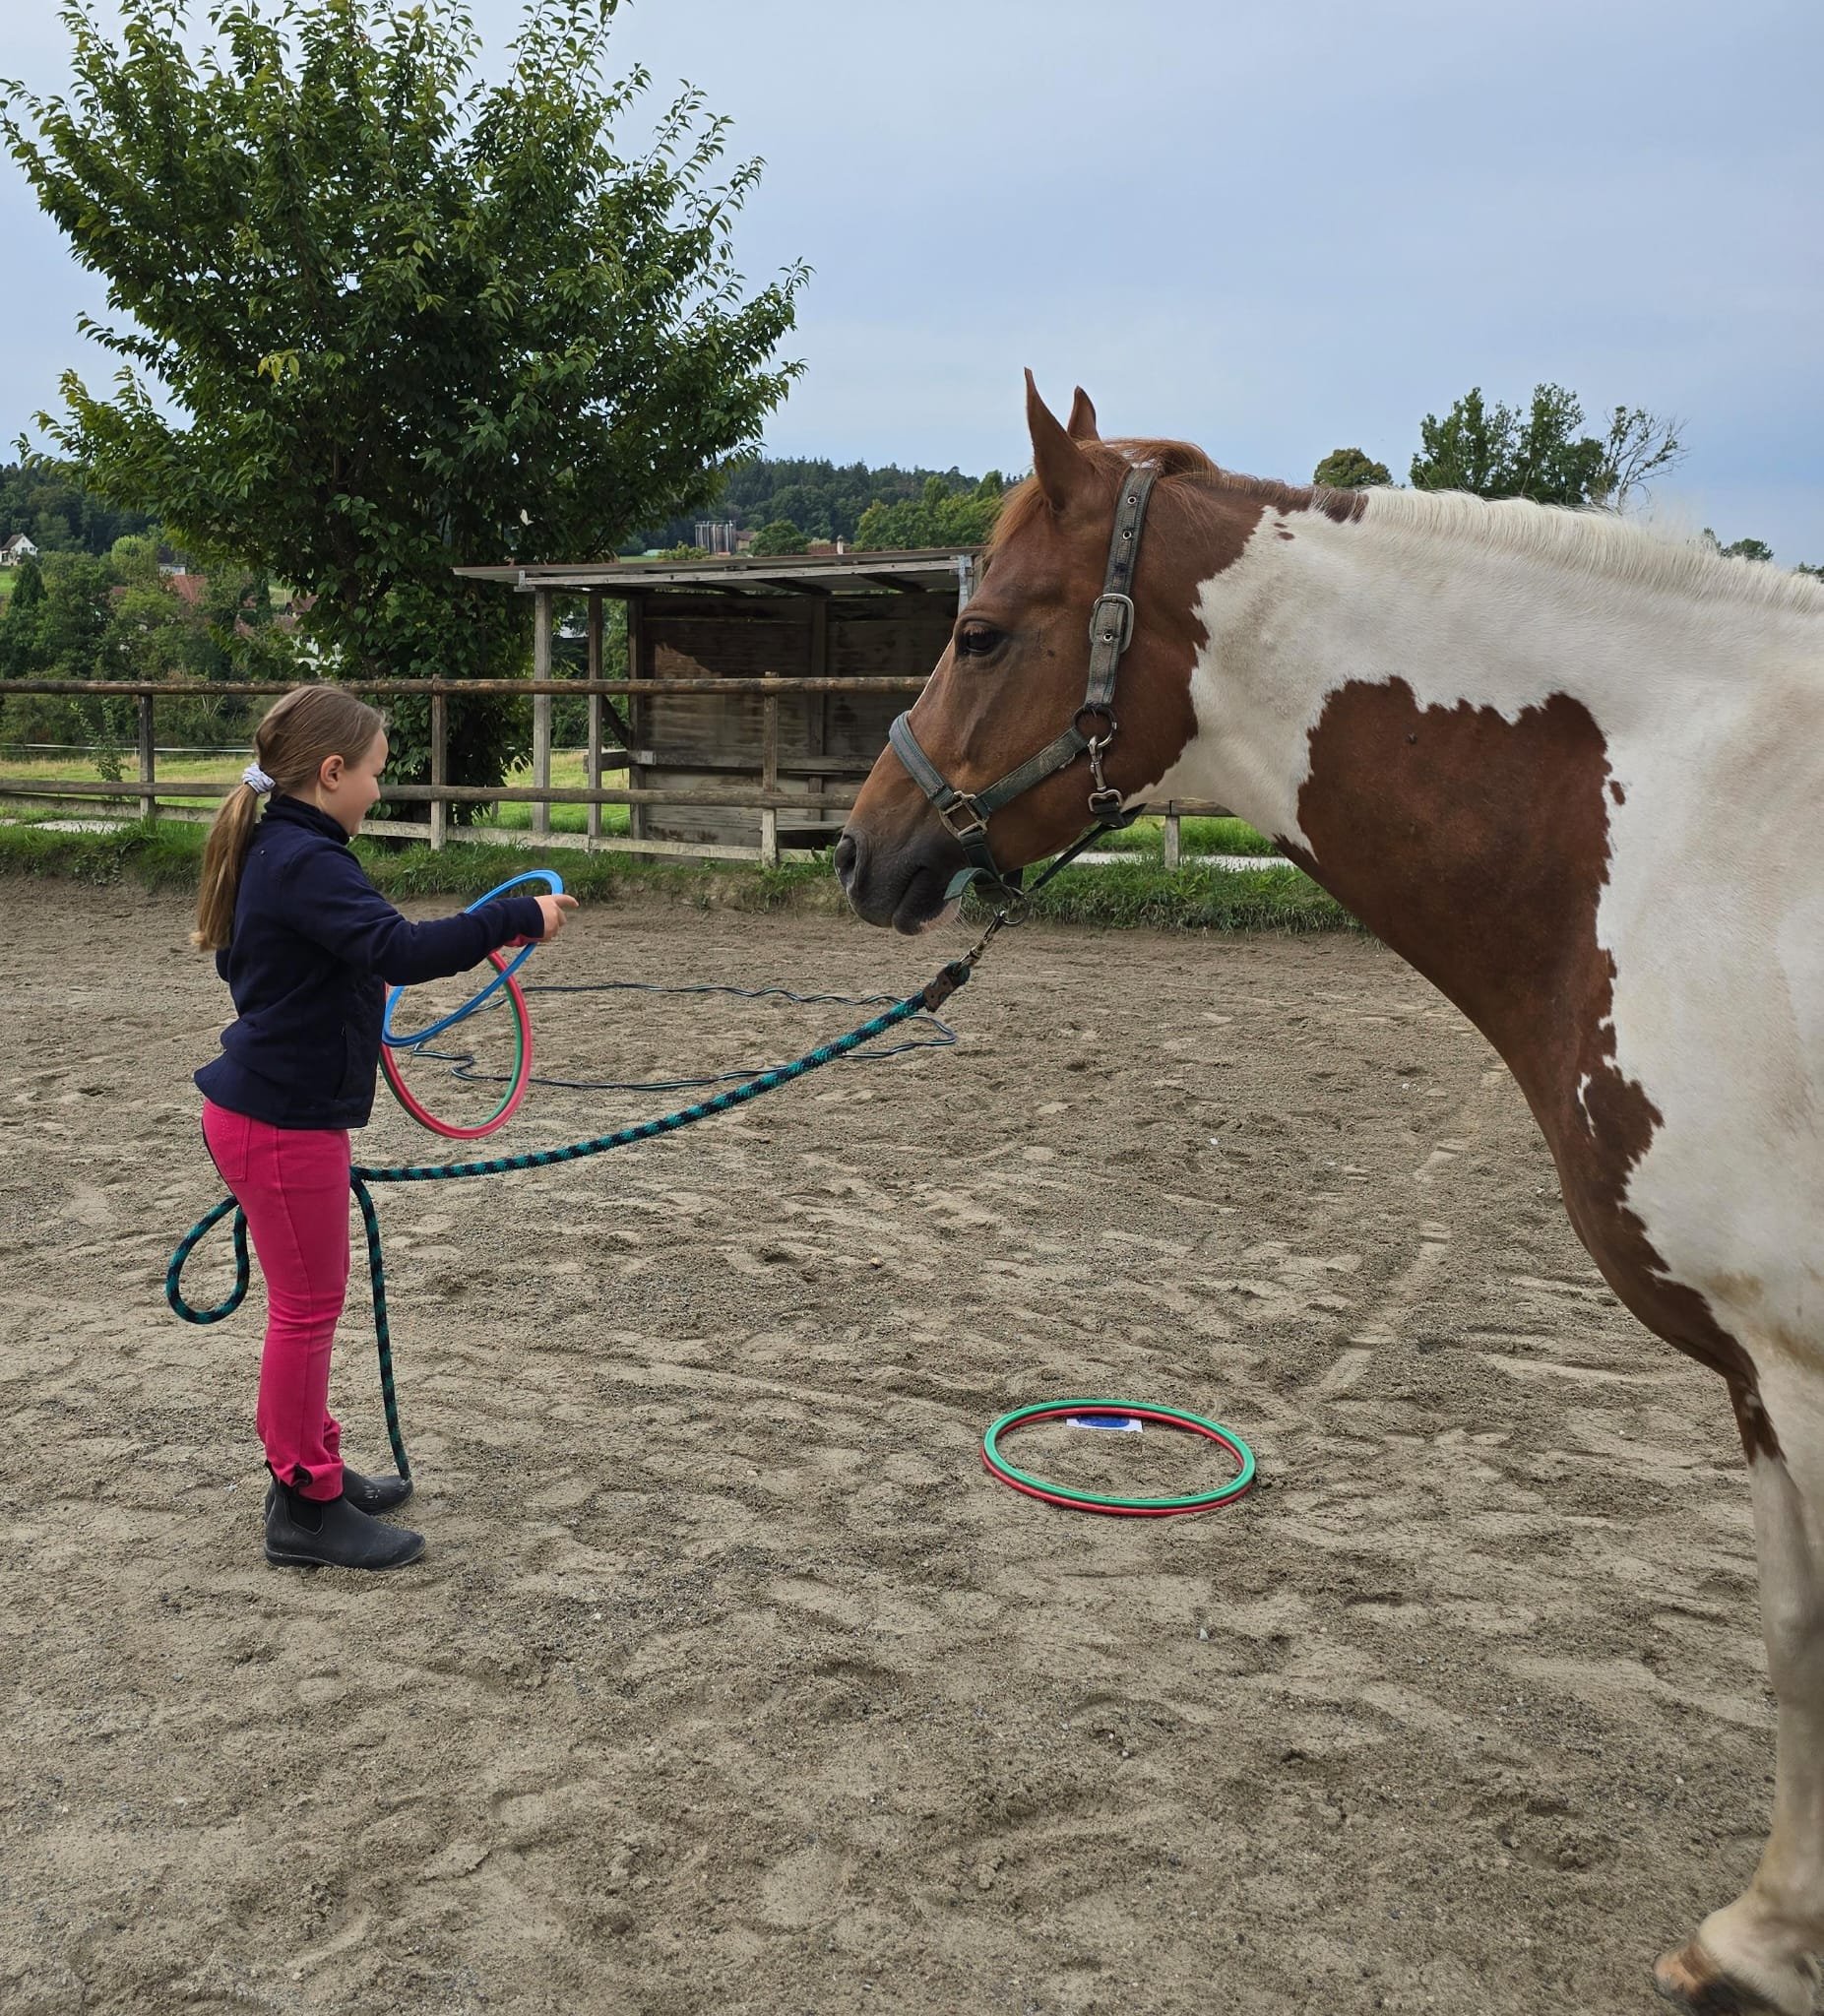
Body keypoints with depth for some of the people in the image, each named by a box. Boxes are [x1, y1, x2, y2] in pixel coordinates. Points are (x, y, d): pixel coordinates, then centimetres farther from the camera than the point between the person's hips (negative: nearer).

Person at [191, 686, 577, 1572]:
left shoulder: (277, 852, 10)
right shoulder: (307, 862, -22)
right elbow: (400, 950, -35)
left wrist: (344, 1006, 25)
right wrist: (517, 917, -30)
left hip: (273, 1107, 10)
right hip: (282, 1124, -10)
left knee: (310, 1300, 20)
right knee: (308, 1307, 1)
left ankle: (310, 1466, 35)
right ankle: (306, 1510, 13)